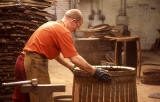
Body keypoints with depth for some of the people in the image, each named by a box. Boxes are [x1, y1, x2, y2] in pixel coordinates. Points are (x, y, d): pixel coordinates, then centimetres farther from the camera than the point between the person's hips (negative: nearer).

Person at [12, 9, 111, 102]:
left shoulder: (52, 25, 19)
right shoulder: (64, 31, -13)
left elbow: (56, 54, 26)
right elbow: (75, 58, -16)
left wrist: (72, 67, 25)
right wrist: (95, 72, -10)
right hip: (36, 62, -10)